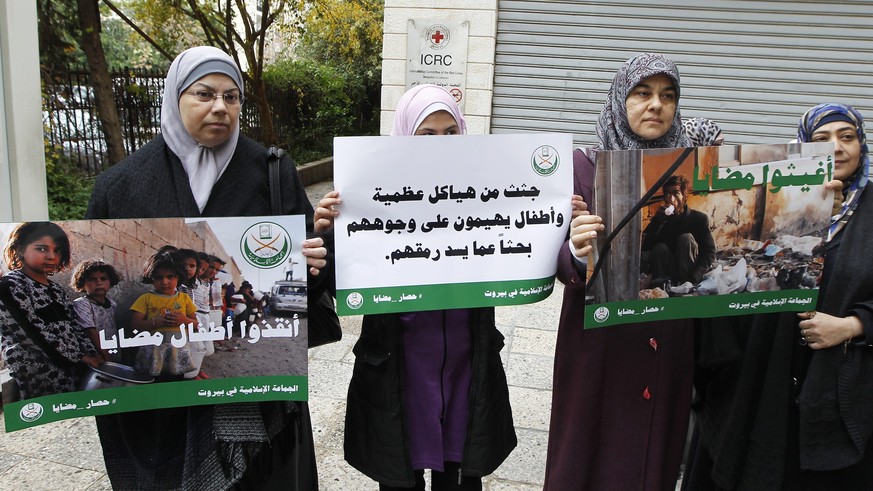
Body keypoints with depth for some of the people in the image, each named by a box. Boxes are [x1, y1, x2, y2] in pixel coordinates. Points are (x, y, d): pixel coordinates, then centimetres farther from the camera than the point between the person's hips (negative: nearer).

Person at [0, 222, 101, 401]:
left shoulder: (55, 289, 18)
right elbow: (34, 330, -12)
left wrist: (91, 354, -1)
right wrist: (78, 357, -13)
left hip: (72, 368, 6)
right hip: (38, 373, -6)